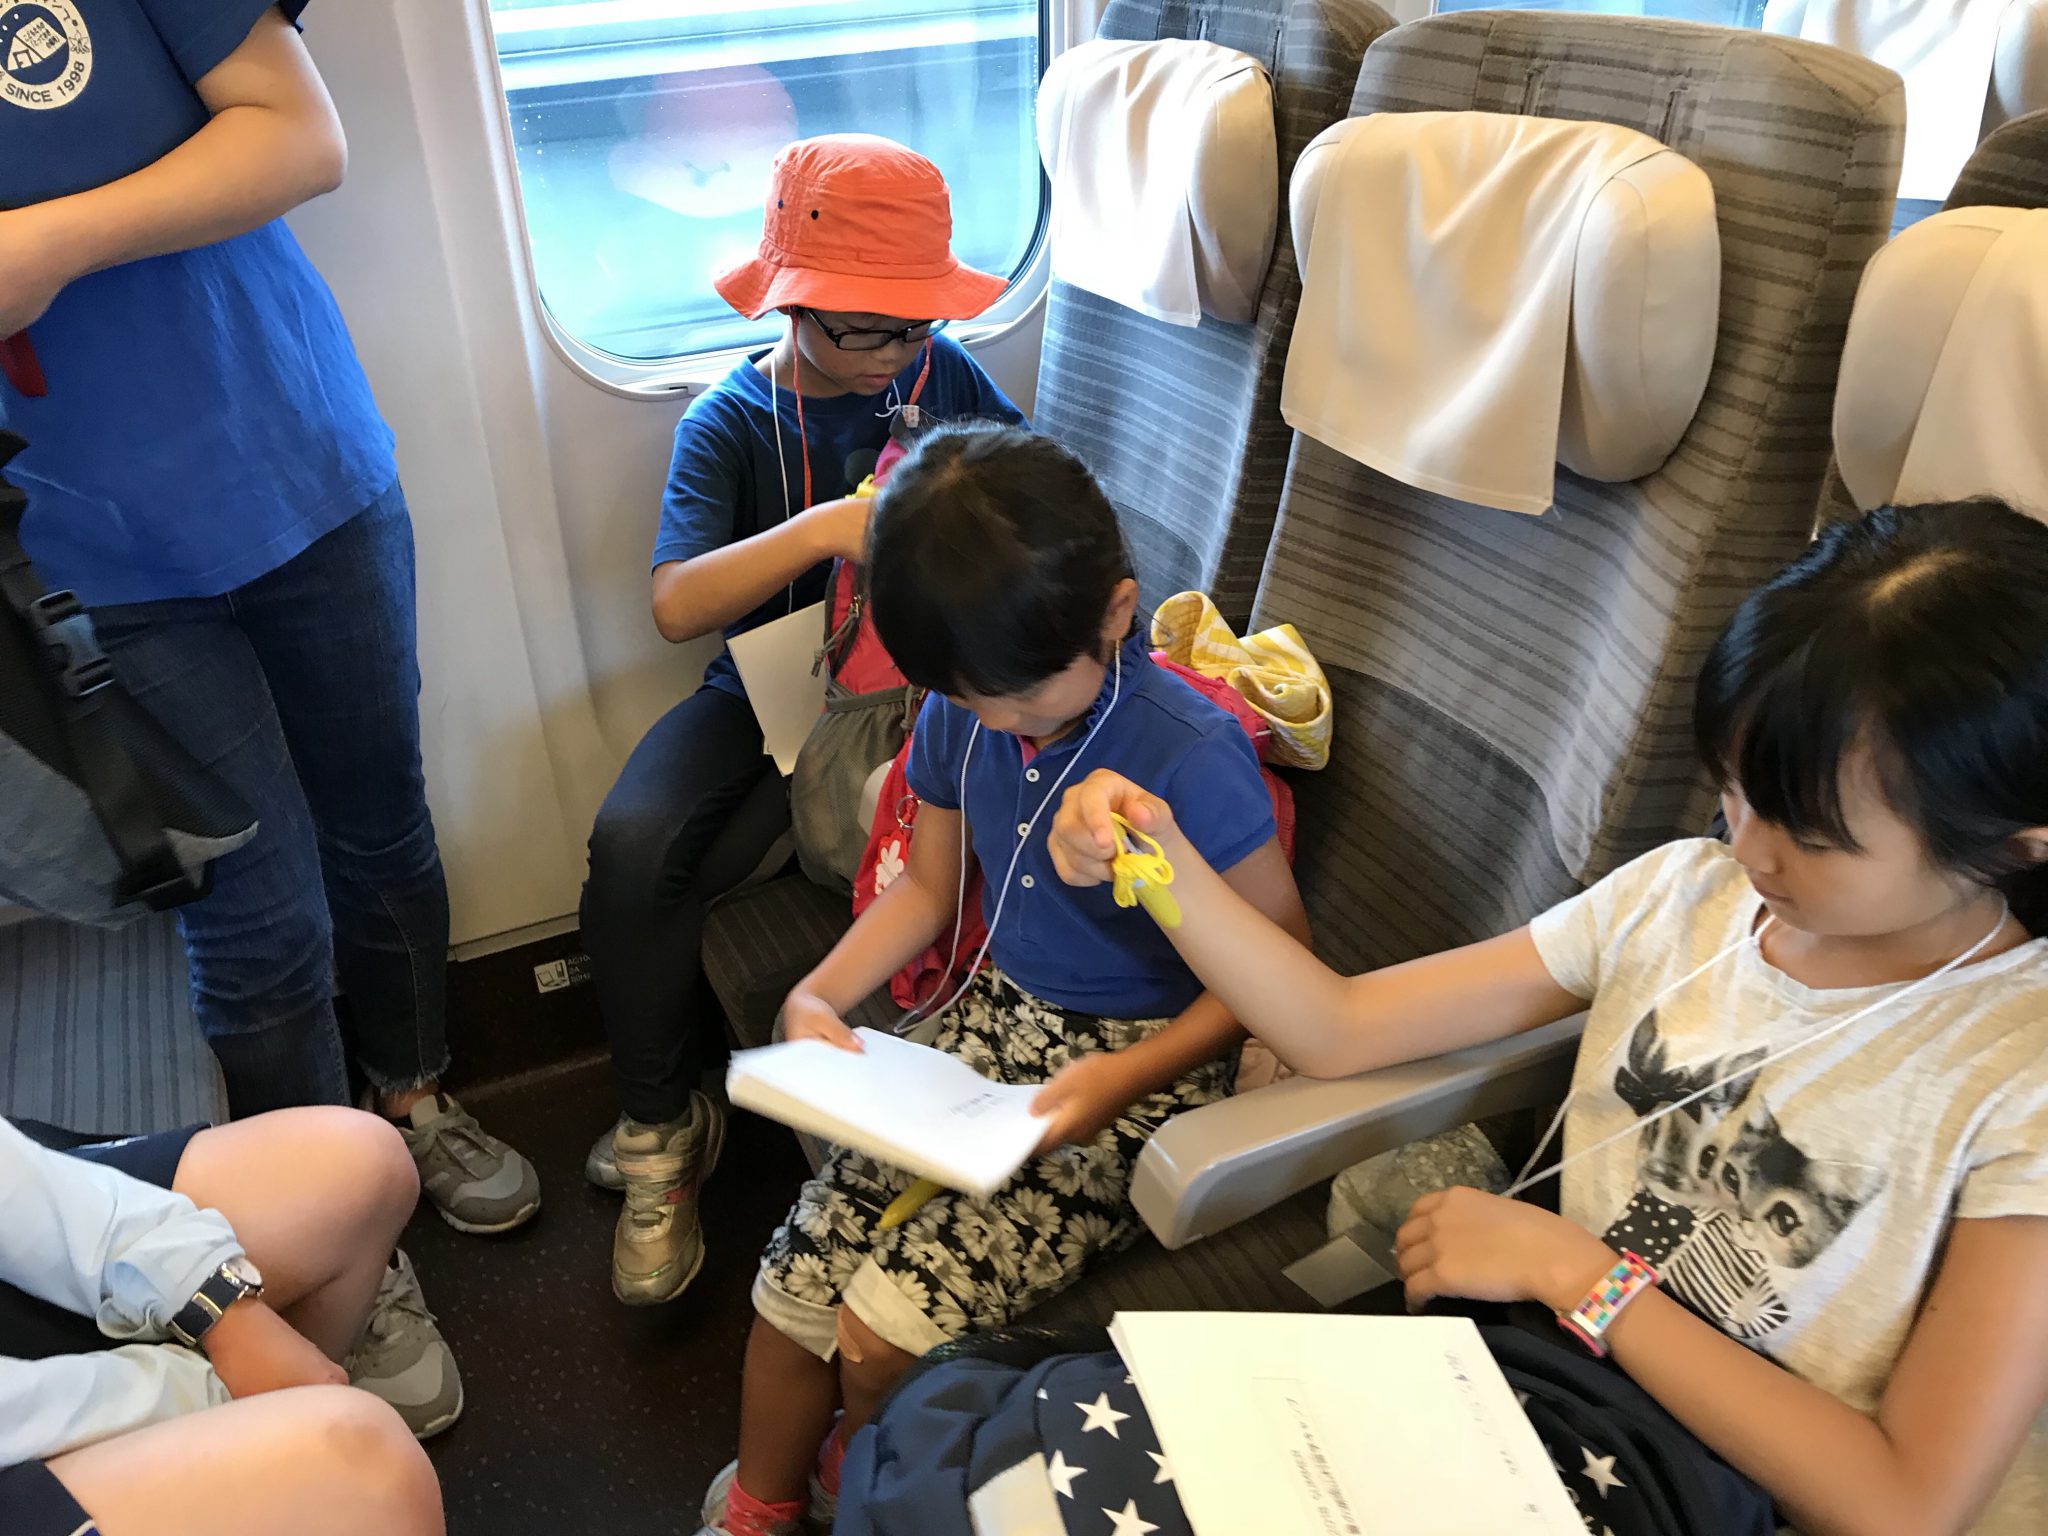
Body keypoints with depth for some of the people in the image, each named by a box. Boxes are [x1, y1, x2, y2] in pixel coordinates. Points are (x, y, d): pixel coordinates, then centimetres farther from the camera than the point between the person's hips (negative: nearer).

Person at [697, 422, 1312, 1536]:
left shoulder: (1191, 755, -24)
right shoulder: (960, 714, -4)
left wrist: (1132, 1075, -23)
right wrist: (819, 995, -3)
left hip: (1139, 1069, -5)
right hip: (995, 1017, 6)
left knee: (889, 1326, -15)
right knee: (795, 1284, -3)